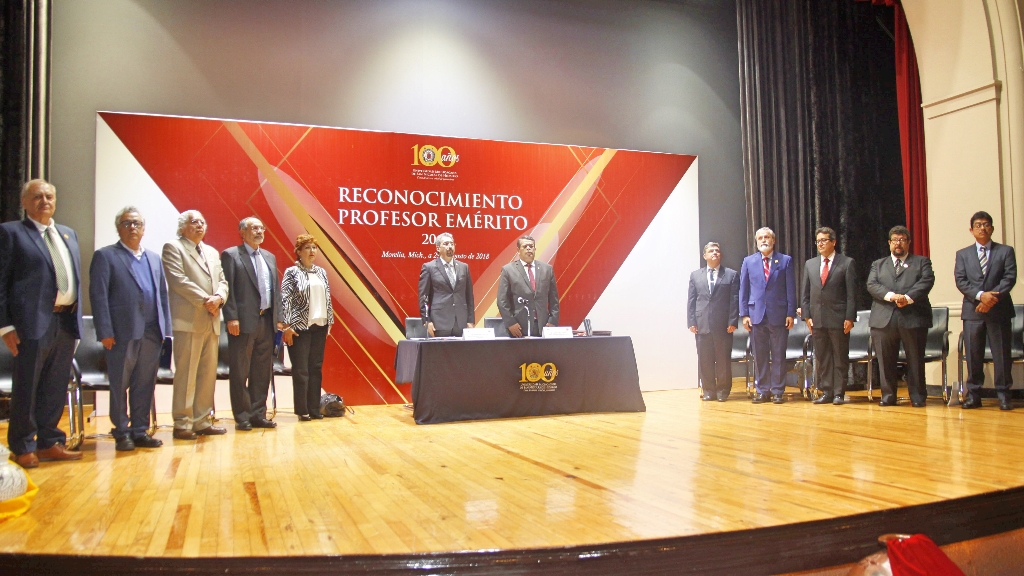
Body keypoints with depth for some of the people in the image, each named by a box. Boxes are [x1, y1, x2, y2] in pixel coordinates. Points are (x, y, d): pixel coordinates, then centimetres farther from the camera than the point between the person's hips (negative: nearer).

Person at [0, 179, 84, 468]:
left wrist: (77, 319, 12)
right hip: (34, 322, -6)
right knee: (26, 387, 4)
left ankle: (49, 442, 22)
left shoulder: (69, 234, 17)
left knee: (56, 388, 12)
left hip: (66, 321, 6)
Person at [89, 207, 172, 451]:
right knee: (120, 385, 4)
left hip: (151, 332, 5)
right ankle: (122, 433, 13)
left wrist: (165, 328, 8)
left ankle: (140, 431, 17)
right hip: (123, 332, -5)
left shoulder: (154, 258, 18)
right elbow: (98, 295, -5)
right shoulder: (105, 256, 1)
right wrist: (105, 332, -12)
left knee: (145, 384, 9)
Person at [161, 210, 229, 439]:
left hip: (212, 322, 7)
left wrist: (218, 298, -6)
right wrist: (205, 300, -14)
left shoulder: (212, 252, 22)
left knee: (208, 374, 7)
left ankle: (202, 421, 13)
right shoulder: (173, 248, 1)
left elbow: (222, 281, 15)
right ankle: (182, 424, 1)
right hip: (189, 321, -7)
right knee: (186, 375, -5)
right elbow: (179, 280, -11)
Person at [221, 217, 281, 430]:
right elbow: (228, 289, -9)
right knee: (240, 372, 2)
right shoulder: (231, 255, -2)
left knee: (263, 372, 10)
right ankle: (242, 417, 11)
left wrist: (277, 316, 8)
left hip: (266, 321, 6)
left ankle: (258, 415, 19)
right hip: (244, 322, -6)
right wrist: (231, 318, -16)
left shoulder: (270, 257, 17)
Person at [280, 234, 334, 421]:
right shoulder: (292, 272, -4)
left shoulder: (321, 272, 12)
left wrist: (329, 322, 11)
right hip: (300, 327, -5)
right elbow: (285, 299, -9)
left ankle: (314, 408, 14)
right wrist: (286, 326, -14)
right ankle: (302, 410, 8)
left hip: (319, 326, 5)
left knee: (316, 368, 8)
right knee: (301, 369, 1)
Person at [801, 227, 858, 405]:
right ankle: (827, 393, 13)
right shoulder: (810, 264, 12)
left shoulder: (847, 263, 1)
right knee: (822, 358, 7)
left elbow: (852, 293, -4)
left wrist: (850, 318, -10)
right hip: (817, 319, 4)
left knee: (840, 358, 3)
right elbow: (806, 293, 11)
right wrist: (807, 316, 2)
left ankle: (839, 393, 9)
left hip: (839, 318, -4)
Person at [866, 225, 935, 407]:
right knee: (885, 360, 2)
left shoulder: (921, 262, 14)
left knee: (915, 360, 1)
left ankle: (917, 396, 10)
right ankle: (888, 395, 11)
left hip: (913, 317, -1)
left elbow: (927, 281, -3)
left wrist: (908, 297, -18)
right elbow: (871, 285, 3)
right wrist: (891, 295, -15)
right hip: (884, 319, 2)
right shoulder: (878, 264, 19)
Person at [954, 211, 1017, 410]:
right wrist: (980, 295, -15)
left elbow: (1010, 278, -3)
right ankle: (974, 395, 9)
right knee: (973, 355, 3)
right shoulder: (962, 254, 12)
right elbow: (960, 281, 1)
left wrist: (992, 297, -16)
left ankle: (1003, 395, 8)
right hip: (972, 311, 1)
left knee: (1002, 354, 0)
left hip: (999, 310, -1)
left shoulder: (1006, 251, 8)